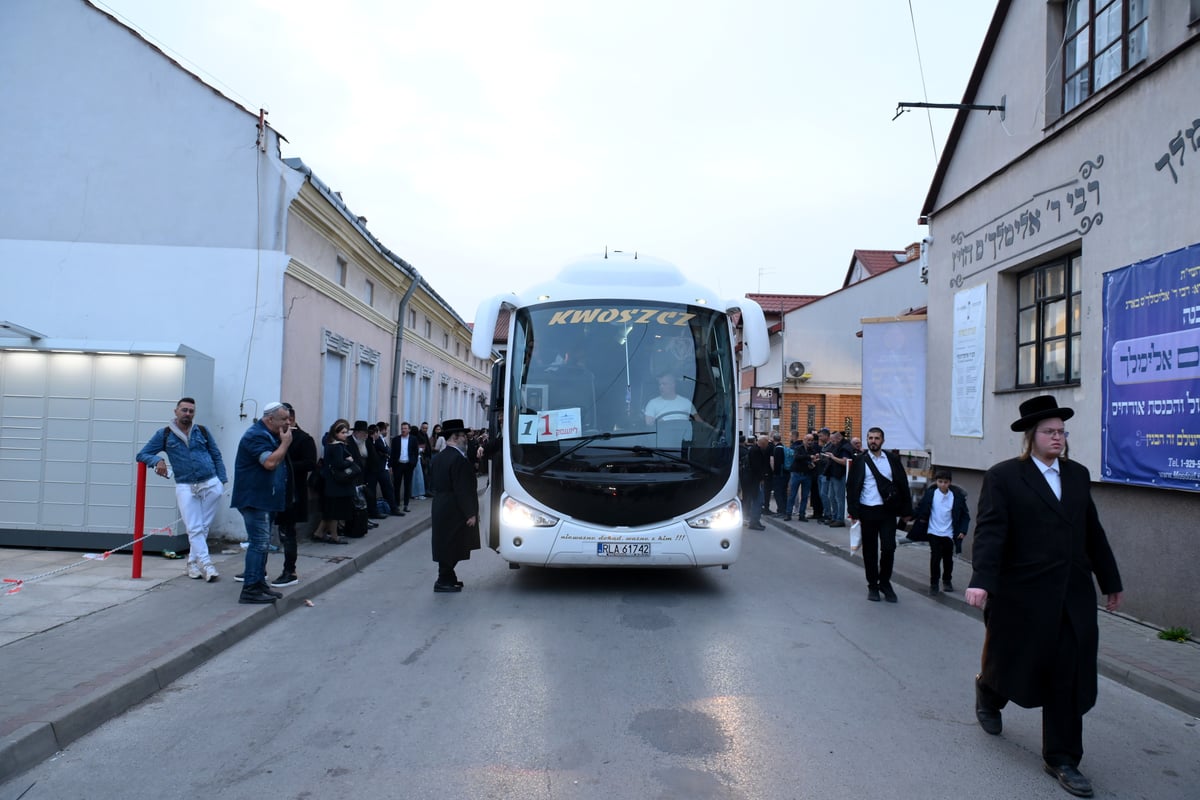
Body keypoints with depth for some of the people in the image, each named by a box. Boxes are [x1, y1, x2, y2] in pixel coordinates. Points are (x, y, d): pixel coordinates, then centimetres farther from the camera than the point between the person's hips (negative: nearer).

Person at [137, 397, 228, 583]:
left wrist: (222, 480, 5)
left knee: (204, 527, 6)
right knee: (194, 529, -5)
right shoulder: (164, 434, 6)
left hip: (211, 484, 1)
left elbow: (216, 456, 13)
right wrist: (157, 460, -16)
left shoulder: (202, 431, 9)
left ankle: (193, 563, 17)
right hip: (185, 487, -1)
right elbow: (142, 455, 6)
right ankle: (206, 564, -5)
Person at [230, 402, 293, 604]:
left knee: (262, 543, 15)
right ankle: (250, 590, -8)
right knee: (259, 542, -12)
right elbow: (270, 462, -27)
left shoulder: (270, 435, 16)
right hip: (254, 499, -11)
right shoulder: (256, 436, -16)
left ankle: (259, 583, 23)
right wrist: (285, 443, -18)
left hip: (265, 500, 11)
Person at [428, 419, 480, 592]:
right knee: (451, 545, -1)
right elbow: (463, 489, -22)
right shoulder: (459, 459, -20)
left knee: (445, 544, 16)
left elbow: (432, 485, 17)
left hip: (440, 508, 10)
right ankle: (444, 581, 5)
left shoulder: (438, 458, 10)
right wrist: (470, 513, -16)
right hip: (455, 512, -9)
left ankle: (448, 578, 25)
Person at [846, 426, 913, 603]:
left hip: (888, 510, 1)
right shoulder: (859, 461, 1)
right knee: (870, 550, 7)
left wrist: (906, 510, 3)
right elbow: (851, 487, 1)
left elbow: (903, 484, 7)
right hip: (867, 511, 0)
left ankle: (885, 583, 18)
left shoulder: (892, 459, 5)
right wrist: (854, 512, -6)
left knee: (889, 548, -3)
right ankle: (872, 585, 20)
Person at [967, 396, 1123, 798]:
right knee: (1011, 659, 13)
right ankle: (987, 694, 47)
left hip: (1074, 596, 4)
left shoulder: (1078, 475, 10)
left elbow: (1093, 532, 15)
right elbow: (990, 531, -16)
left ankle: (1062, 758, 17)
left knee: (1070, 677, 5)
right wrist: (981, 580, -26)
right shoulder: (1003, 476, -7)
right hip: (1023, 595, -4)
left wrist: (1110, 581, 19)